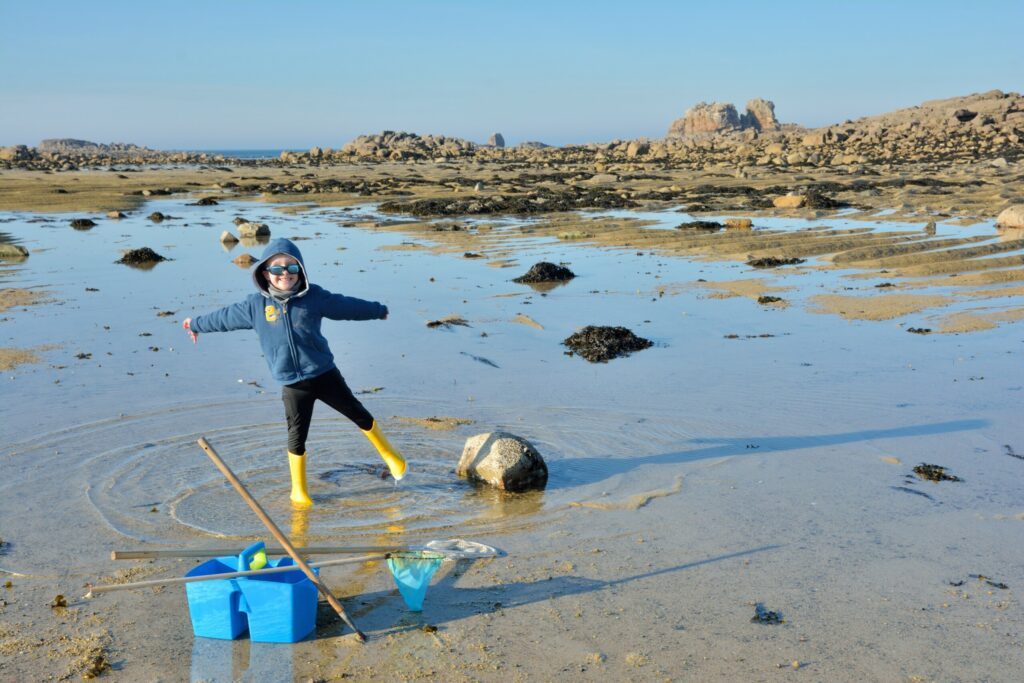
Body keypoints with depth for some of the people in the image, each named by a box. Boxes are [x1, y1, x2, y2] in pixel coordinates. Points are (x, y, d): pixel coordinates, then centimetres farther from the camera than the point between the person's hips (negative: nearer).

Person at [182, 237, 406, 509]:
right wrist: (196, 324, 27)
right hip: (293, 385, 0)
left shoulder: (315, 297, -3)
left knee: (358, 414, 8)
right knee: (296, 437, 3)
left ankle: (389, 454, 31)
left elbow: (347, 306, 10)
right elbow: (225, 317, 14)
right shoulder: (255, 304, -1)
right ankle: (299, 491, 21)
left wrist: (379, 310, 21)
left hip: (325, 374, 0)